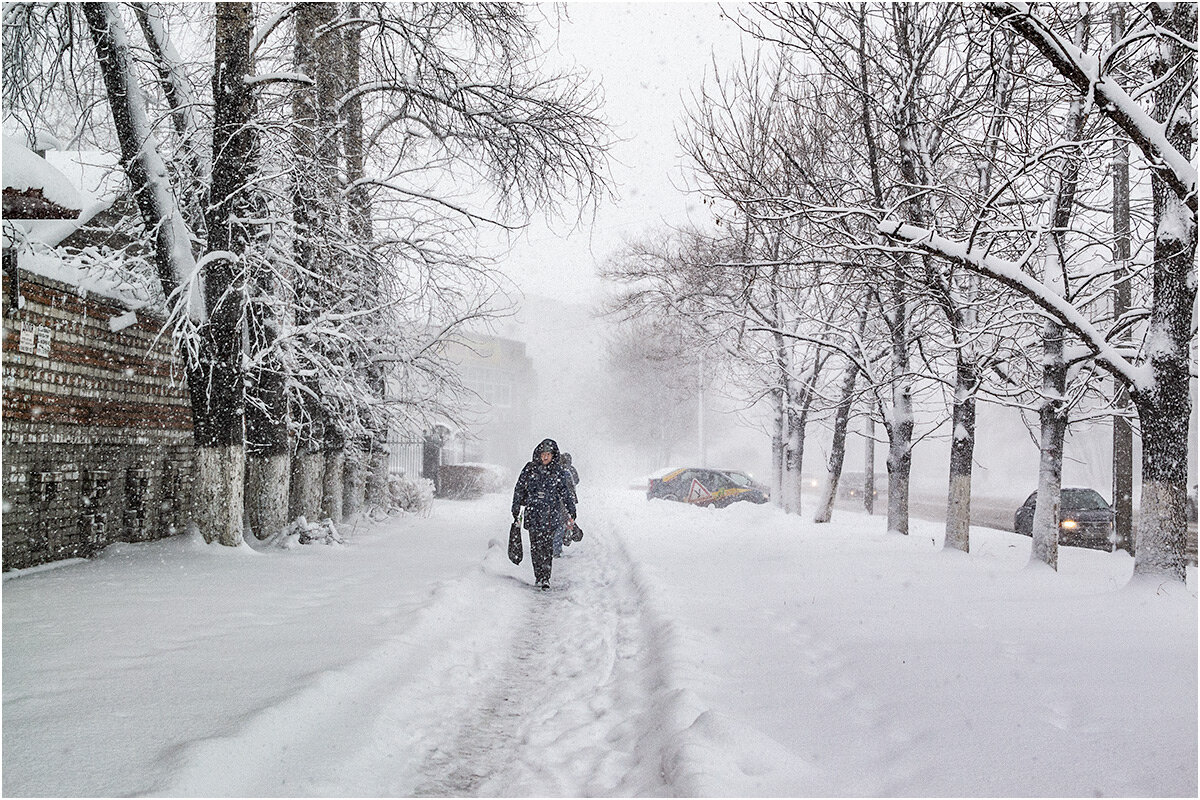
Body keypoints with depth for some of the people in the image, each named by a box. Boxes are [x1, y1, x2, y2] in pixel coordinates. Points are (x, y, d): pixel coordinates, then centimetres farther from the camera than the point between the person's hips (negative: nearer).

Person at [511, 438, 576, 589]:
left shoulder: (558, 472, 4)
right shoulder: (530, 469, 5)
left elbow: (566, 493, 7)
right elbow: (519, 489, 11)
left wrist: (571, 513, 2)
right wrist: (516, 509, 11)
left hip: (550, 515, -1)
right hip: (532, 513, 1)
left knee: (547, 547, -9)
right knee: (535, 547, 3)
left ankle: (545, 578, -7)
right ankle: (538, 576, 13)